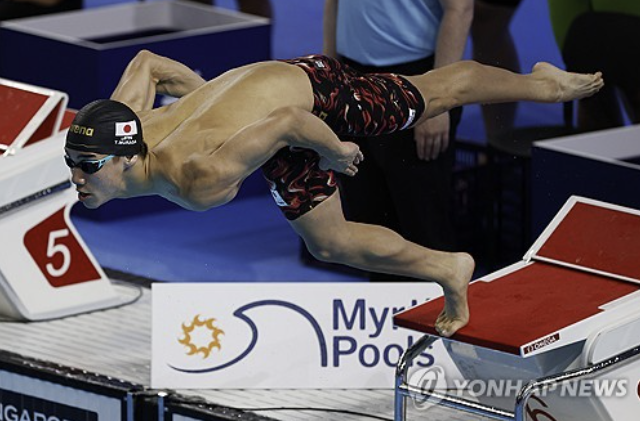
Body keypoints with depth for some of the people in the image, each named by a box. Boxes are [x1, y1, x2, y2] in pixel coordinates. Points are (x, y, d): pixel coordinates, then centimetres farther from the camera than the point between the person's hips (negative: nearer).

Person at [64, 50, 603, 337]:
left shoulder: (197, 180, -43)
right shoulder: (120, 121, -21)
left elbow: (285, 122, -40)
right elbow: (146, 61, -2)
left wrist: (335, 150, -21)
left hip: (310, 98, -9)